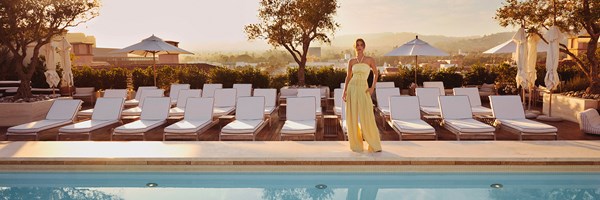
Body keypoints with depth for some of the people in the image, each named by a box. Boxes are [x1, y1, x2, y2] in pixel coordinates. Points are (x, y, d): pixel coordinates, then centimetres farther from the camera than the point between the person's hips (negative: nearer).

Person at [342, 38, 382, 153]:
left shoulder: (370, 60, 1)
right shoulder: (352, 61, 8)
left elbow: (376, 73, 11)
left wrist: (372, 88, 0)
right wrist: (344, 91, 5)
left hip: (363, 90, -2)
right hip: (352, 89, 3)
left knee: (367, 118, -8)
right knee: (352, 118, 2)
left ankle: (374, 145, 5)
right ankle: (356, 145, 14)